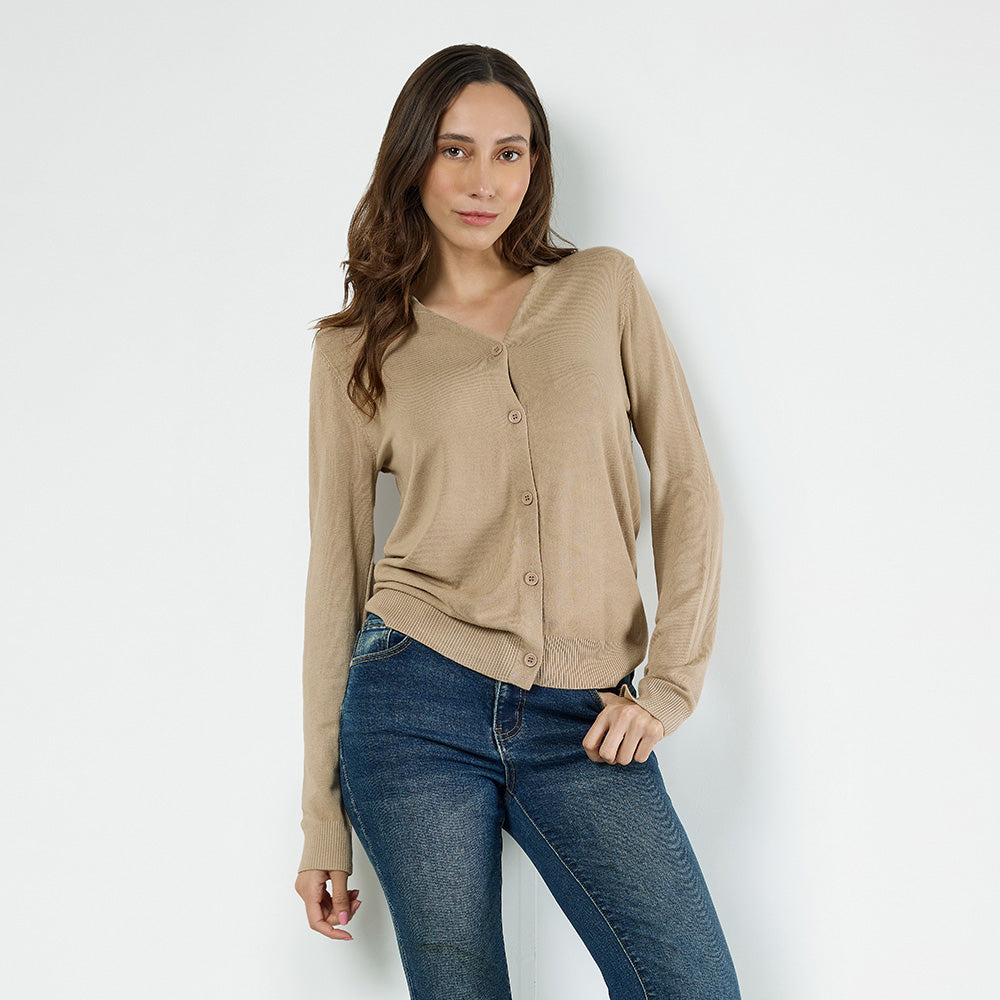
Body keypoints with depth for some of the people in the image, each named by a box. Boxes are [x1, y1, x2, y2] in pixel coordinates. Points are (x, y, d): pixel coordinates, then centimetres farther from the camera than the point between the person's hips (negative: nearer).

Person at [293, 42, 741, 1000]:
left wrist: (670, 684, -3)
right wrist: (322, 817, 6)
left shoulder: (604, 288, 9)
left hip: (583, 722, 1)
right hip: (419, 704, -1)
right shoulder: (357, 347, 6)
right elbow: (336, 566, 6)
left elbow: (686, 488, 8)